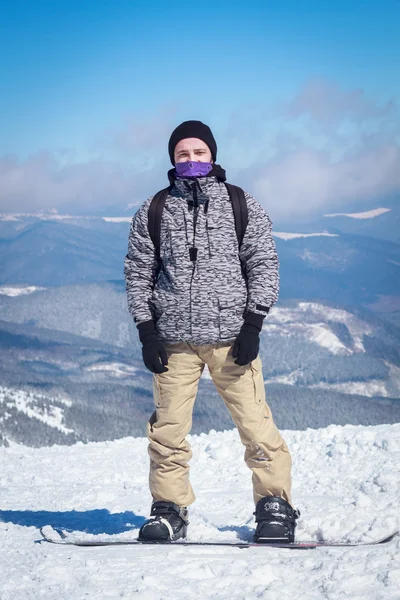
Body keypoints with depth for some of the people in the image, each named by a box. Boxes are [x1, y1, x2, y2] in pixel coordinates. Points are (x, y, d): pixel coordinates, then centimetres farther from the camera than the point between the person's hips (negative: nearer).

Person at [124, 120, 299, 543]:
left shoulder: (242, 206, 7)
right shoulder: (153, 212, 10)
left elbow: (264, 265, 5)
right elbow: (138, 274, 11)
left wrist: (253, 326, -4)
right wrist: (147, 331, 2)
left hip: (231, 336, -1)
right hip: (173, 339, 1)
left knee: (256, 424, -7)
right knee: (168, 429, 0)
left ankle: (275, 505, 3)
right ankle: (169, 510, 11)